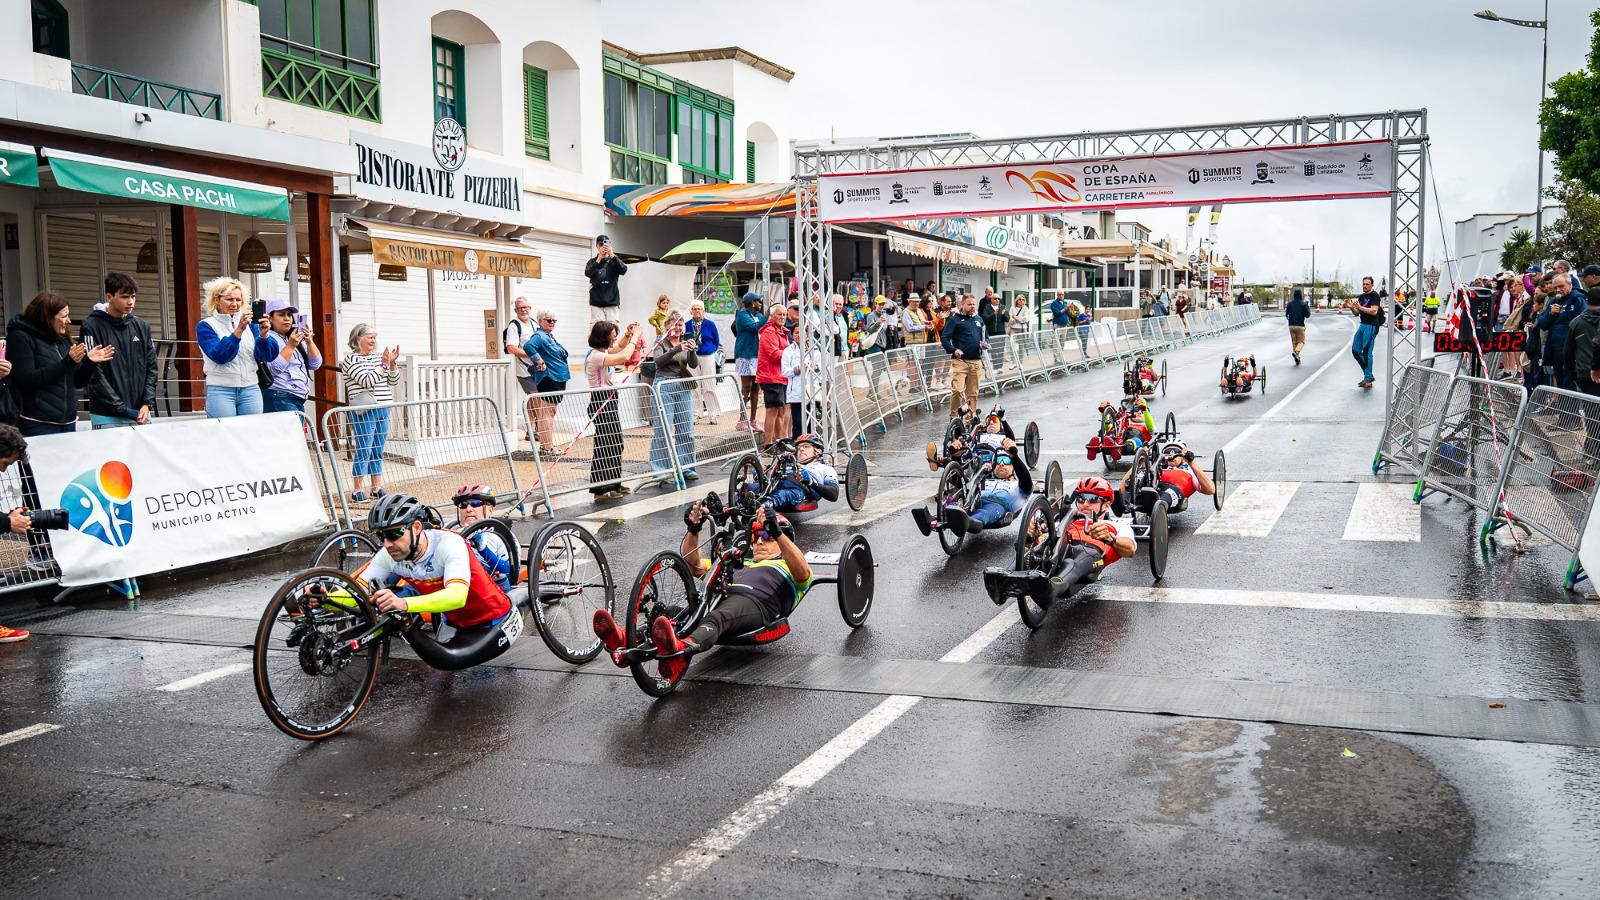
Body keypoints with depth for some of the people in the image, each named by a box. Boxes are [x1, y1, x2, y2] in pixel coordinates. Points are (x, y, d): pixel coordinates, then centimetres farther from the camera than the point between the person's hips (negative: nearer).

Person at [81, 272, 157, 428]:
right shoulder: (92, 327, -5)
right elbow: (94, 374, -9)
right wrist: (122, 409, -13)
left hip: (140, 415, 4)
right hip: (107, 417, -4)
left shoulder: (141, 326, 11)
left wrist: (147, 403, -3)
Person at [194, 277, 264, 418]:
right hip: (221, 391, -3)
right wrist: (239, 330, -24)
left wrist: (263, 334, -18)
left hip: (250, 389, 3)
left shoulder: (249, 323, 10)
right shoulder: (205, 326, 2)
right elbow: (219, 356, -13)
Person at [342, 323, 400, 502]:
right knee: (364, 451, -7)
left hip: (383, 410, 7)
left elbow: (393, 381, 14)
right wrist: (384, 364, -15)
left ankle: (377, 487, 17)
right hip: (364, 412, -7)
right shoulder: (351, 359, -5)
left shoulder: (377, 357, 14)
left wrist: (392, 363, -1)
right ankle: (357, 491, -2)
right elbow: (367, 381, -17)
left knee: (378, 452, 11)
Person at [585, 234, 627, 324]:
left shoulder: (614, 261, 9)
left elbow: (623, 270, -9)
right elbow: (587, 273, -8)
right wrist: (599, 259, -18)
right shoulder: (592, 261, 10)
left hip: (612, 302, 0)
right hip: (596, 302, 0)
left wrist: (612, 256, -20)